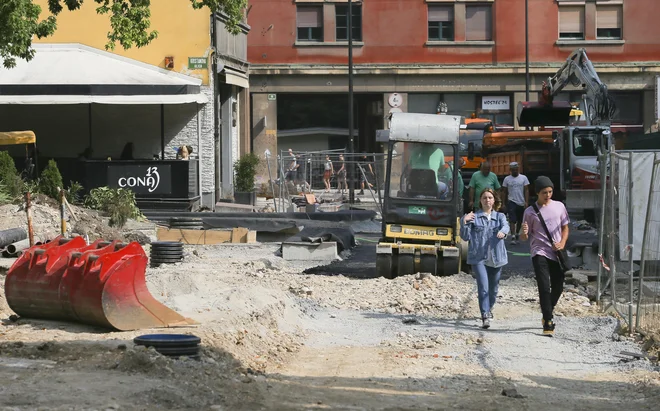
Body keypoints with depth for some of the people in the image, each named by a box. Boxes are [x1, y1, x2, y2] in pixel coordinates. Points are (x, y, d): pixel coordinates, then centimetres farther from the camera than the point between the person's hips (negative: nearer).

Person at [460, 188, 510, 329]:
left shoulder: (500, 216, 11)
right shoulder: (474, 217, 6)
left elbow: (506, 226, -12)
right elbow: (465, 237, 2)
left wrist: (502, 232, -35)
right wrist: (464, 222, -12)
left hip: (496, 258, 3)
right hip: (478, 257, -3)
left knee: (493, 287, 15)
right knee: (483, 287, -17)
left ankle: (489, 309, 42)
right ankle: (485, 317, -22)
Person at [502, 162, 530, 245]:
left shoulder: (523, 178, 2)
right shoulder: (507, 179, 4)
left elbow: (526, 191, 0)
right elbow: (504, 192, 7)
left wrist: (526, 202, -9)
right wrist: (504, 203, 2)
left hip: (521, 203, 1)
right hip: (511, 202, -1)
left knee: (520, 221, 11)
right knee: (512, 220, -13)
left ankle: (517, 235, 28)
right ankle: (513, 237, -18)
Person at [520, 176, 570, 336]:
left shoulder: (559, 206, 7)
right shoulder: (530, 212, -2)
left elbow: (565, 227, 15)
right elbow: (525, 237, 1)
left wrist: (562, 243, -3)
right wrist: (524, 233, -24)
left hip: (557, 253, 4)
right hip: (539, 252, -4)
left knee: (558, 287, 11)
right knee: (544, 287, -15)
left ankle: (548, 313, 36)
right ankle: (548, 322, -12)